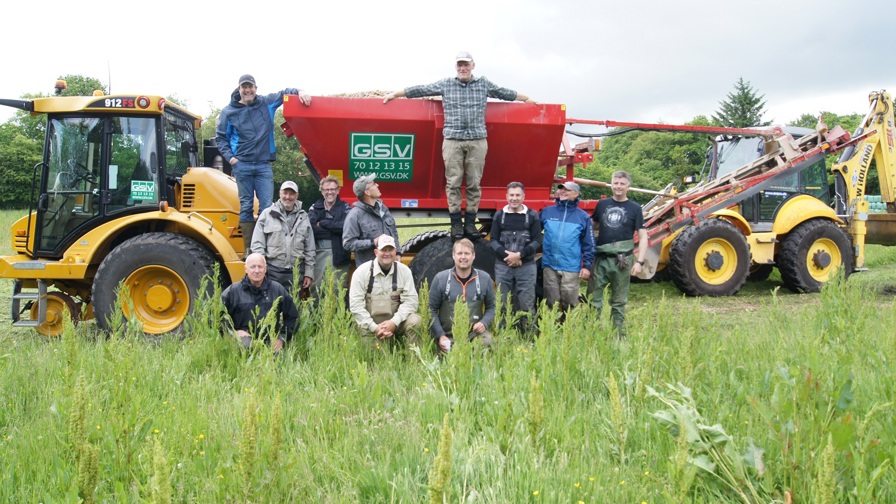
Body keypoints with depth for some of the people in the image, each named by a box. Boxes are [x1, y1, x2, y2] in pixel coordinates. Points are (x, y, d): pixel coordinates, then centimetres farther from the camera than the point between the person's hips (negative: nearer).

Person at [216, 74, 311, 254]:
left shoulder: (266, 103, 7)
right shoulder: (229, 112, 5)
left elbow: (285, 93, 9)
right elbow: (221, 137, 11)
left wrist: (299, 92, -12)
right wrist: (229, 157, -2)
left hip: (264, 165, 1)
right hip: (242, 165, -1)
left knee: (267, 207, -4)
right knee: (246, 207, 2)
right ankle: (249, 249, 6)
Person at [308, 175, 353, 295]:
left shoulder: (345, 207, 8)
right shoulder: (314, 208, 13)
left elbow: (345, 226, -11)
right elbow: (310, 228, -5)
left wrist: (322, 223, -6)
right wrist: (334, 230, -13)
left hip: (338, 253, -2)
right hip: (319, 253, 2)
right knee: (318, 289, 4)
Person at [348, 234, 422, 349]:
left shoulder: (404, 270, -2)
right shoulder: (362, 271, -8)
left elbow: (411, 300, -7)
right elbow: (355, 304, -11)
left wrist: (394, 322, -21)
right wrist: (374, 327, -19)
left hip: (395, 322, 1)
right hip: (370, 326, -1)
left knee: (414, 321, -26)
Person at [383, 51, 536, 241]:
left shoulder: (484, 84, 15)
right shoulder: (445, 84, 12)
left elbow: (505, 93, 24)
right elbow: (420, 90, 14)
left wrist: (526, 99, 31)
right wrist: (395, 94, 17)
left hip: (477, 141, 1)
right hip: (452, 140, -1)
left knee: (474, 183, -1)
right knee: (453, 182, -3)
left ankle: (470, 222, 6)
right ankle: (456, 223, 3)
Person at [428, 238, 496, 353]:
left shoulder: (485, 279, 5)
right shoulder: (440, 278, 0)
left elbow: (491, 307, 12)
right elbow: (432, 309, 3)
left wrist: (484, 323, -9)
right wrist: (440, 335, -7)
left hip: (475, 333, 1)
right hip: (448, 336, 0)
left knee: (487, 341, -31)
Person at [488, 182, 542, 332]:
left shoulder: (532, 215, 5)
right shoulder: (499, 215, 9)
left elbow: (537, 241, -1)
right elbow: (493, 241, 3)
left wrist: (519, 255, -13)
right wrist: (507, 256, -12)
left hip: (527, 266, -1)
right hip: (502, 266, 1)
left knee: (527, 303, -1)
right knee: (502, 303, 5)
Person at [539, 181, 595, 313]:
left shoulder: (583, 217, 3)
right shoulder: (546, 212, 6)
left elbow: (589, 245, 3)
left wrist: (587, 265, -2)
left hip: (571, 268, -1)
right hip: (549, 266, 1)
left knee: (569, 303, 4)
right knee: (551, 302, 9)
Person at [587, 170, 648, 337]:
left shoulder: (634, 208, 1)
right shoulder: (602, 204, 7)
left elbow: (643, 237, -1)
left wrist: (639, 261, -10)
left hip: (622, 260, -2)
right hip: (601, 258, 2)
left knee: (619, 301, 9)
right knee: (593, 297, 2)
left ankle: (618, 333, 18)